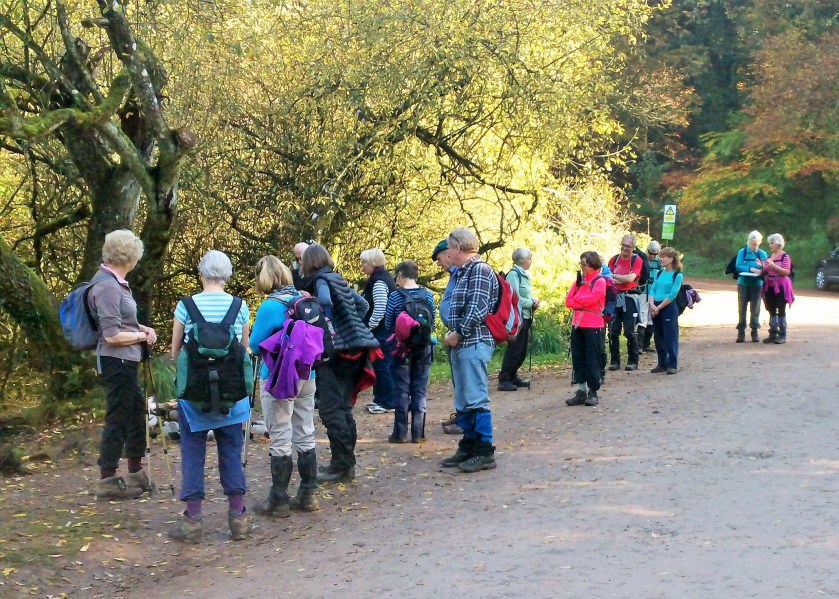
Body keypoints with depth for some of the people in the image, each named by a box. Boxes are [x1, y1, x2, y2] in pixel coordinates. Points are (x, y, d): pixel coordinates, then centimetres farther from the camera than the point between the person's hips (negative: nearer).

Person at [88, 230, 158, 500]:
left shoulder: (114, 282, 8)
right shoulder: (107, 287, -20)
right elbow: (112, 335, -23)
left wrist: (142, 328, 4)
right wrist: (143, 336, -10)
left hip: (125, 361, 10)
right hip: (116, 361, -10)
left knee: (136, 410, 19)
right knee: (117, 417, -1)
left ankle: (135, 472, 31)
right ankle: (106, 481, 8)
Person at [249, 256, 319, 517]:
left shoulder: (270, 307, -16)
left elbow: (254, 345, -9)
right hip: (306, 375, 7)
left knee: (280, 440, -1)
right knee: (305, 436, 13)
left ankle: (278, 501, 5)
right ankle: (308, 494, 20)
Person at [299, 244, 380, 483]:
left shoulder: (320, 281, -6)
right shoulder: (339, 280, 19)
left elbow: (325, 302, -27)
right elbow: (363, 305, 25)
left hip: (336, 351, -9)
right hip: (354, 348, 9)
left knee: (330, 408, -6)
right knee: (343, 406, 14)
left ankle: (340, 465, -7)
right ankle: (347, 463, 18)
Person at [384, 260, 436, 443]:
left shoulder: (395, 296, -10)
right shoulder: (427, 295, -1)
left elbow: (388, 324, -4)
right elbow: (432, 322, 3)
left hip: (402, 347, -3)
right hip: (423, 347, 3)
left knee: (401, 390, 4)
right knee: (419, 390, 8)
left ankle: (400, 433, 5)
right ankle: (418, 433, 8)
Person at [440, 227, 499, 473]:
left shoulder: (480, 270, -11)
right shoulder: (464, 272, 18)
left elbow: (478, 310, -19)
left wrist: (457, 334, -13)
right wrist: (451, 332, 8)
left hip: (475, 343, -10)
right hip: (461, 344, 10)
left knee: (476, 399, -8)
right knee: (463, 401, 13)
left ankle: (484, 452, -4)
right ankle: (467, 449, 21)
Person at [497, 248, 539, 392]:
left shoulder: (523, 275, 16)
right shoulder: (513, 274, -13)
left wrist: (533, 300, 4)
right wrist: (531, 302, -12)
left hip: (525, 317, 9)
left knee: (522, 350, 12)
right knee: (514, 349, -9)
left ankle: (513, 377, 20)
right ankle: (504, 380, -6)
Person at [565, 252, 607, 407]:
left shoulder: (600, 281, -5)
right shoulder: (579, 280, 14)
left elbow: (591, 299, -18)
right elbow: (568, 301, 7)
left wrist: (576, 298, -3)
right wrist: (583, 303, -9)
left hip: (593, 325, -7)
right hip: (577, 324, 7)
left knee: (592, 359, -3)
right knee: (577, 358, 6)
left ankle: (593, 392, 4)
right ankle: (581, 391, 11)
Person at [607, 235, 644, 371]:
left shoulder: (637, 260, -1)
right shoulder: (614, 259, 11)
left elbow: (630, 278, -14)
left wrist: (614, 276, -15)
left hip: (629, 298, -4)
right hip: (615, 297, 4)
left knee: (630, 332, -3)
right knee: (613, 331, 2)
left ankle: (633, 361, 5)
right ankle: (614, 360, 9)